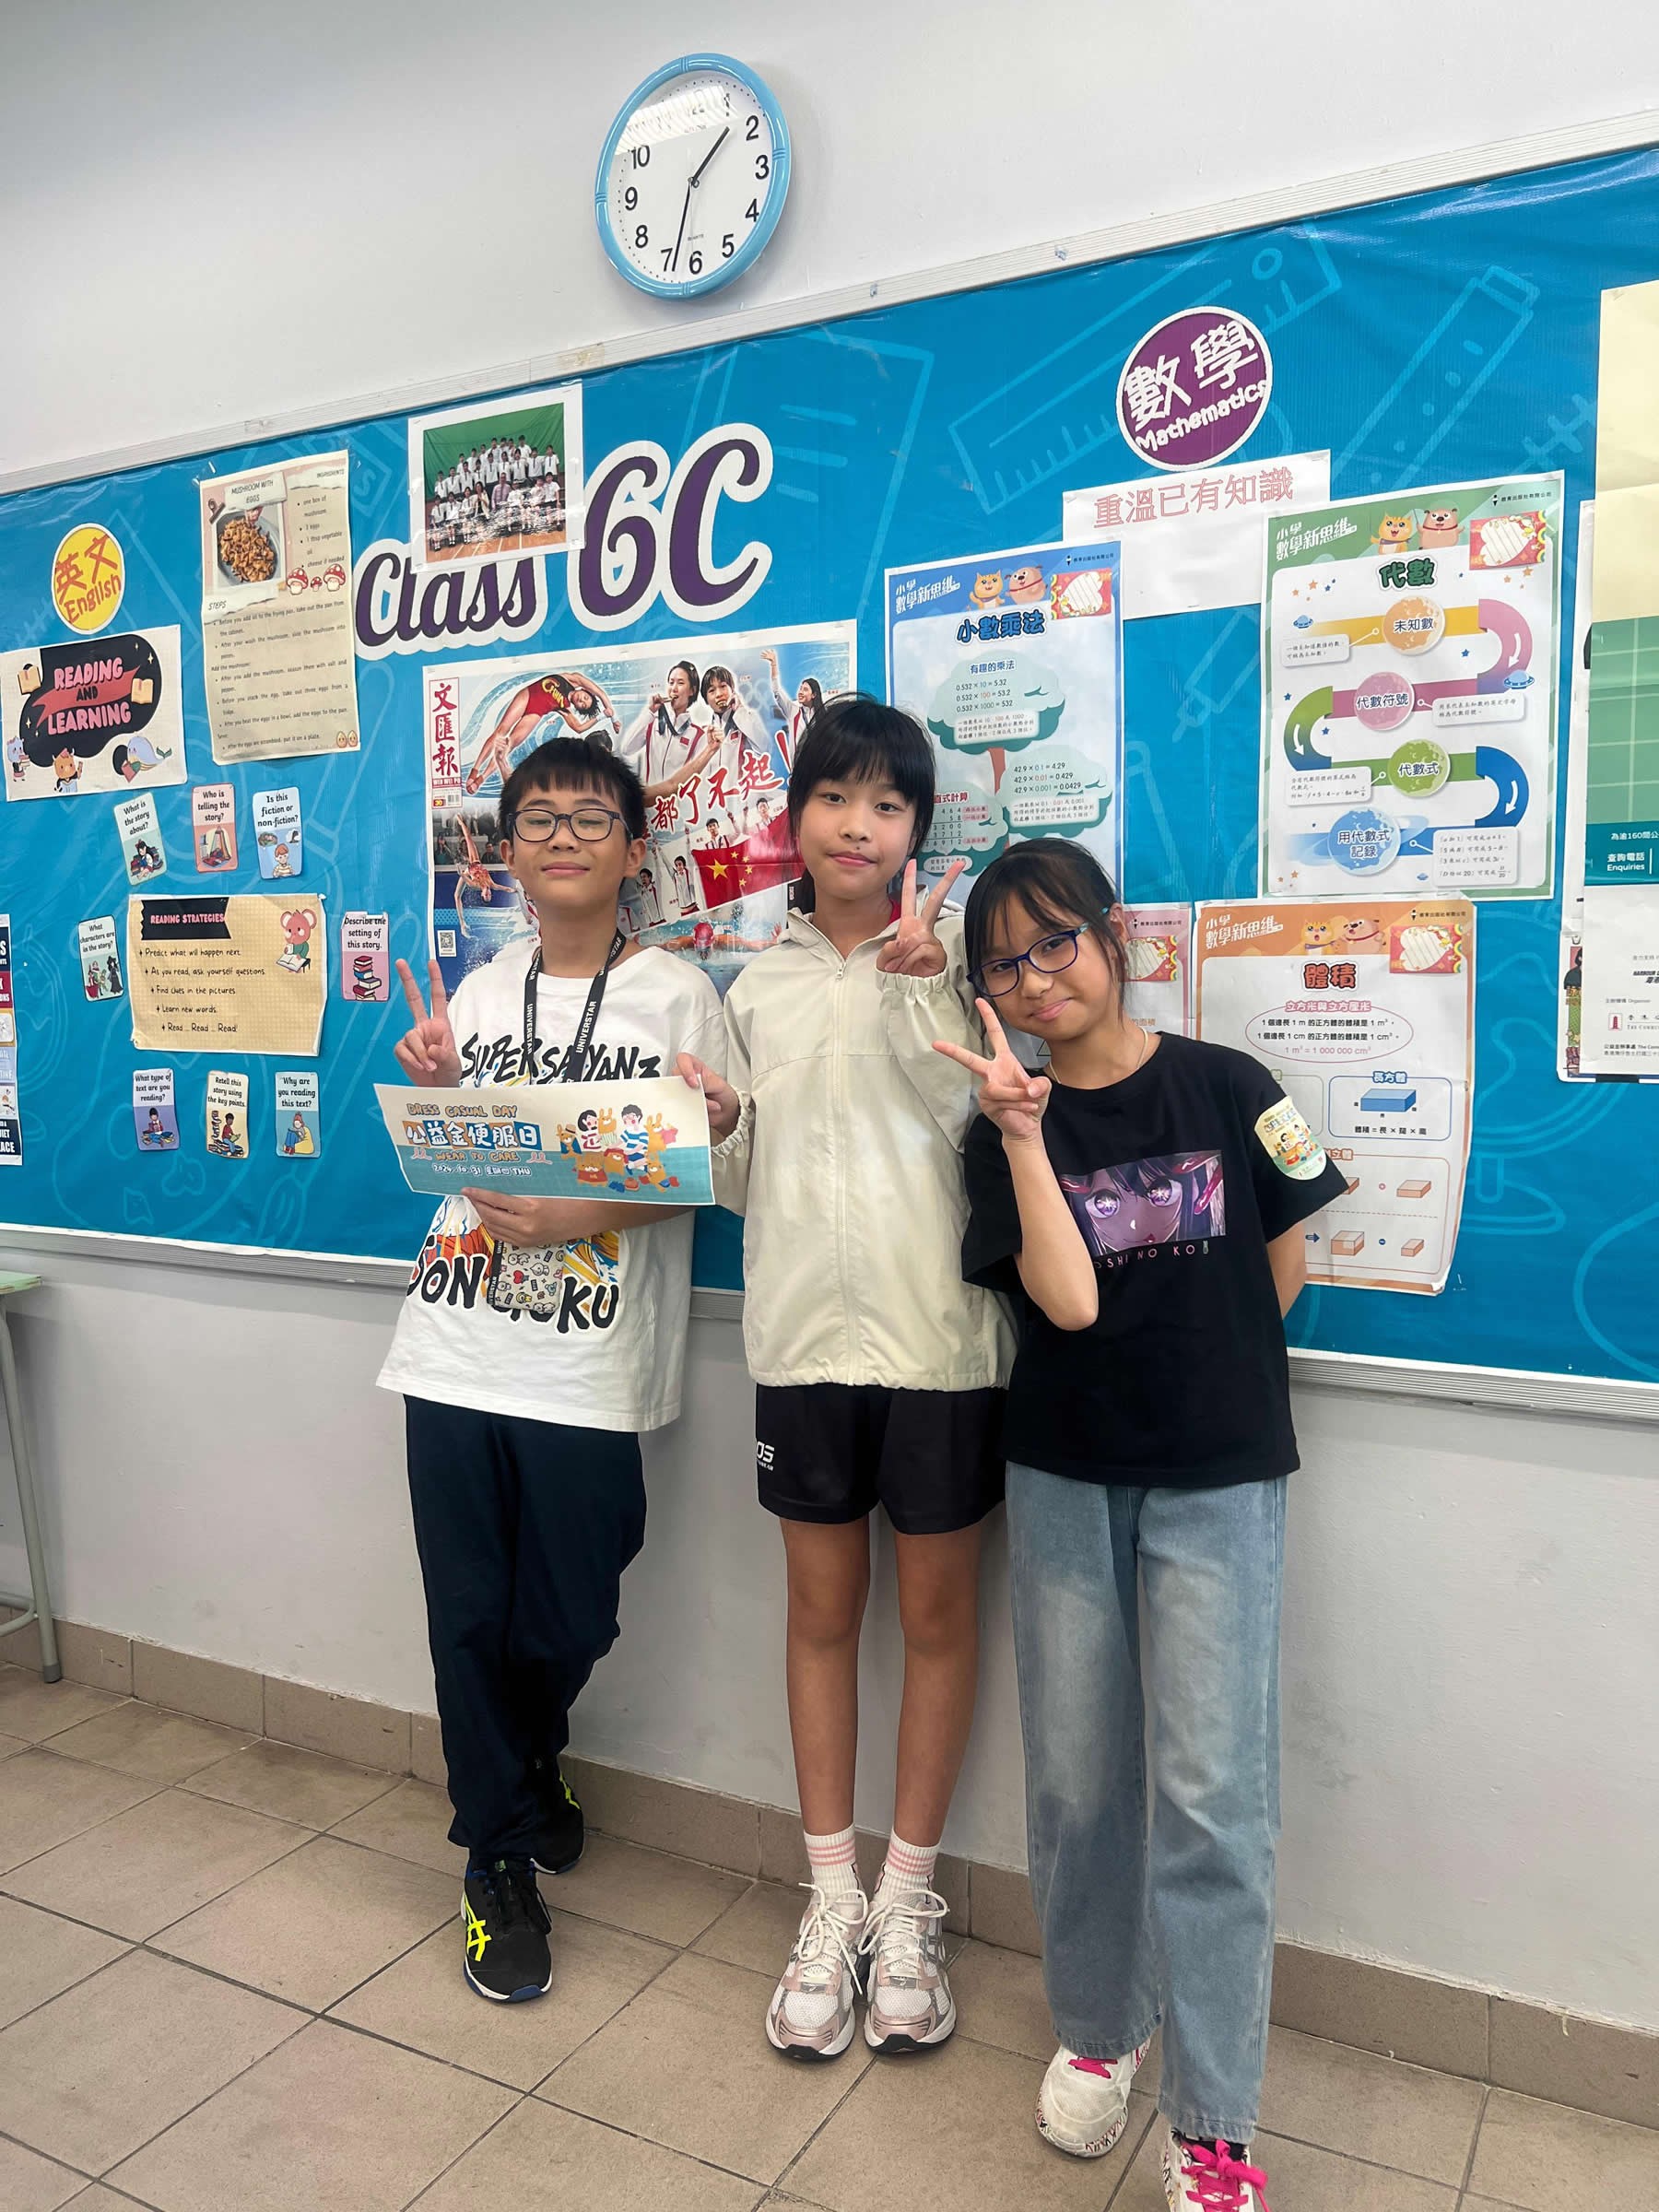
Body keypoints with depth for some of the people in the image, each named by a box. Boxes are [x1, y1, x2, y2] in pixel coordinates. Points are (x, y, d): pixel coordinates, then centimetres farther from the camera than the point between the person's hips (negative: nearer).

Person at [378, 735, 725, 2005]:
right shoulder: (477, 994, 11)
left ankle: (533, 1759, 42)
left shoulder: (677, 996, -2)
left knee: (568, 1625, 7)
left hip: (589, 1366, -3)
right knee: (468, 1615, 8)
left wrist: (583, 1214, -19)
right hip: (455, 1354, 3)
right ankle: (502, 1860, 29)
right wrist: (432, 1091, -3)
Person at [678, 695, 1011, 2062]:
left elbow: (975, 1129, -11)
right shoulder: (761, 988, 10)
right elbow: (744, 1184, 12)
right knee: (823, 1611, 12)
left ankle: (909, 1904, 27)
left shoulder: (948, 954, 0)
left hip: (937, 1332, -2)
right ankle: (834, 1902, 28)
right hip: (804, 1332, 3)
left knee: (937, 1611, 9)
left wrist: (926, 988, -22)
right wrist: (714, 1126, -9)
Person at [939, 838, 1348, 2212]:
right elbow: (1066, 1299, -16)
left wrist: (1204, 1378, 5)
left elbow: (1283, 1269, 6)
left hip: (1217, 1480, -1)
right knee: (1077, 1781, 12)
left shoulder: (1227, 1090, -4)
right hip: (1066, 1481, 2)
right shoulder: (1005, 1130, -2)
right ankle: (1096, 2031, 35)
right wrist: (1022, 1129, -20)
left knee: (1211, 1797, -2)